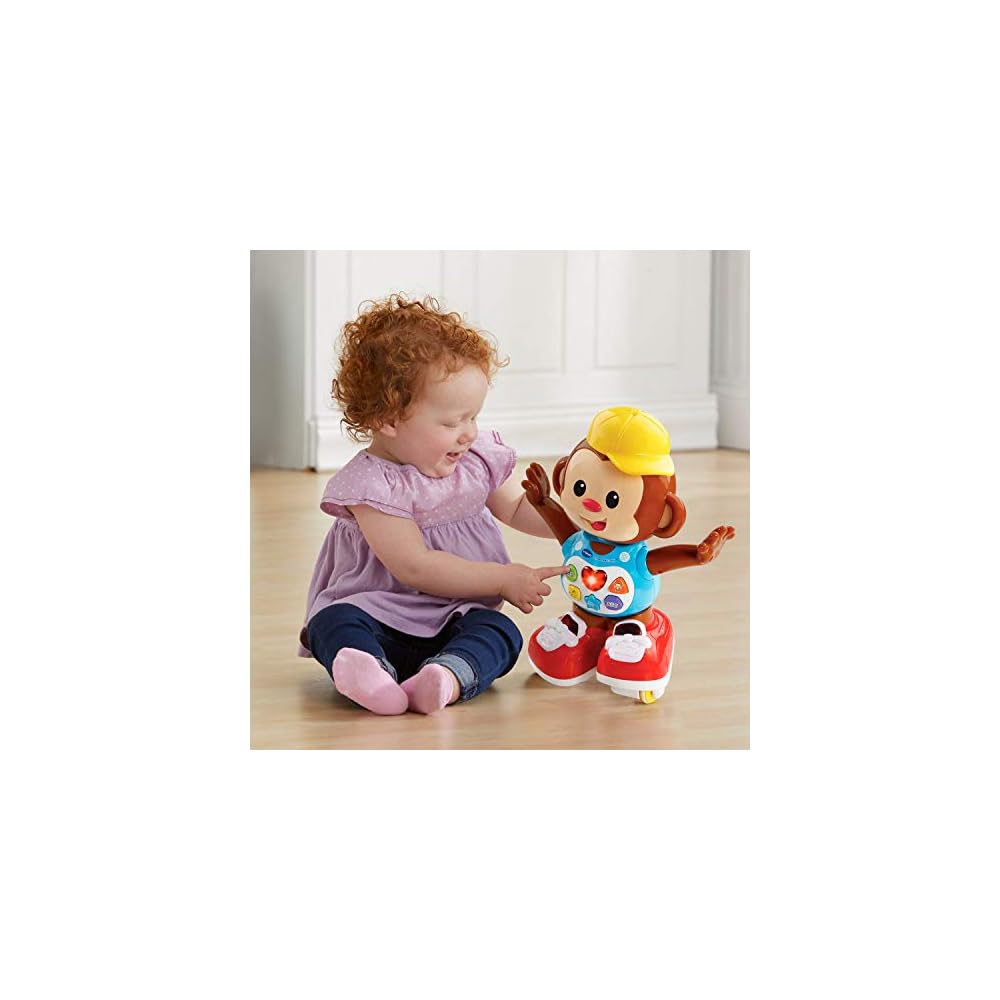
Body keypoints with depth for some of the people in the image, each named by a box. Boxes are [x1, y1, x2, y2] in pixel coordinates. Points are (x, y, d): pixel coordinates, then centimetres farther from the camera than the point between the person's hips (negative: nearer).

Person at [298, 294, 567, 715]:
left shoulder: (478, 458, 5)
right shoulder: (371, 483, -15)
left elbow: (516, 508, 23)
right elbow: (415, 567, -20)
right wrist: (503, 579, -18)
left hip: (458, 621, 4)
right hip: (381, 615, -4)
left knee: (500, 632, -26)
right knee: (334, 621, -31)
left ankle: (447, 678, -54)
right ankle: (374, 676, -61)